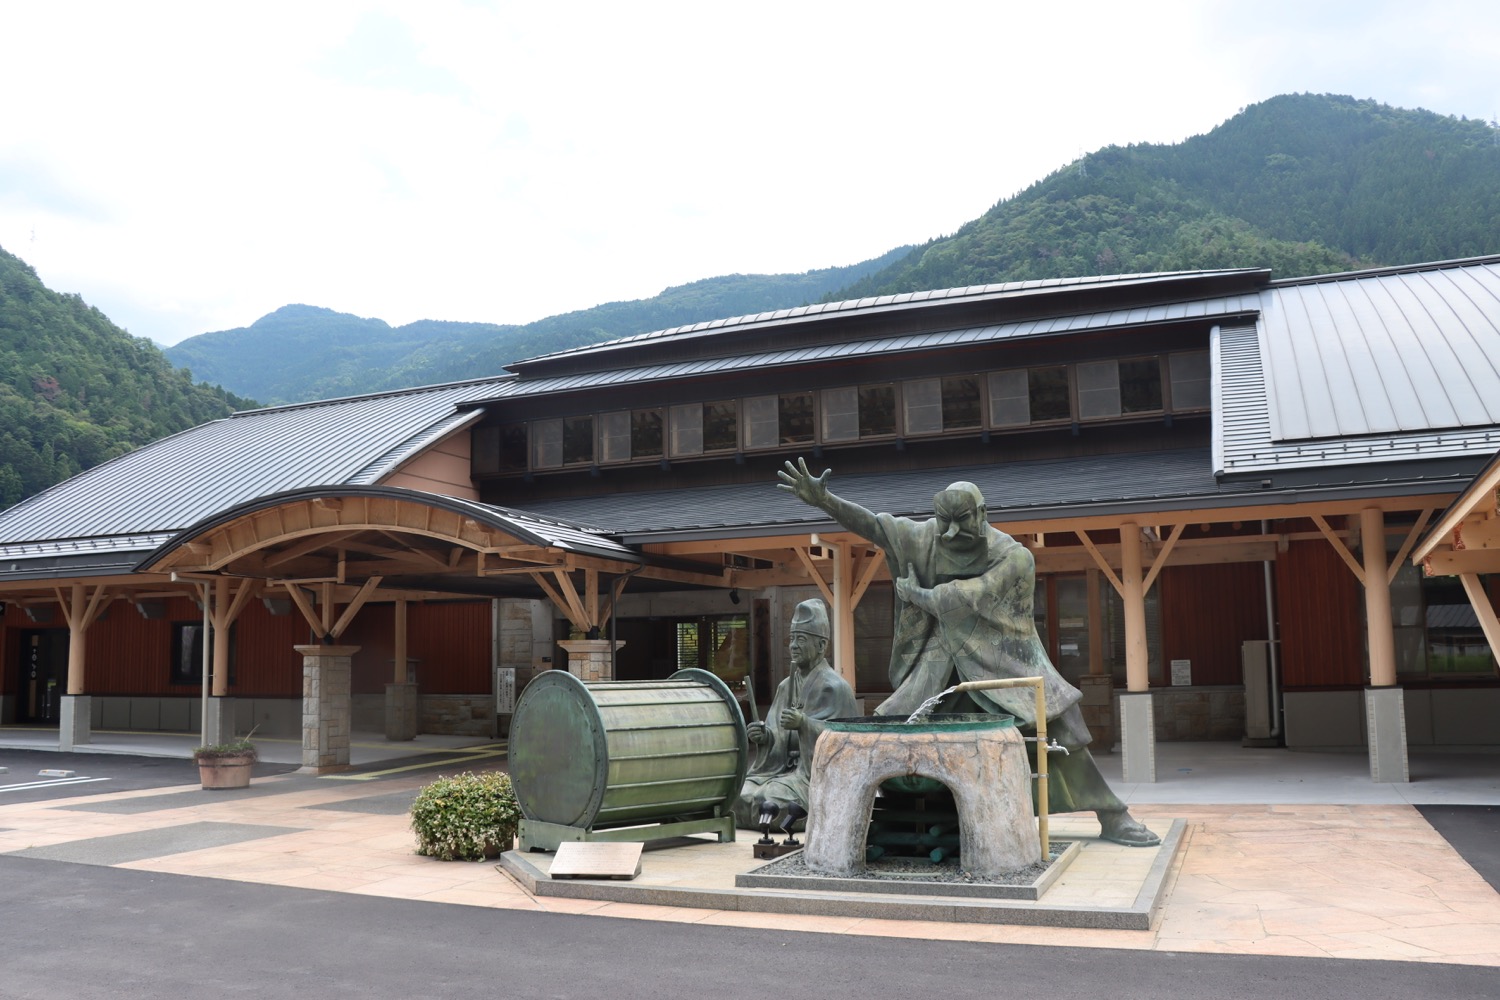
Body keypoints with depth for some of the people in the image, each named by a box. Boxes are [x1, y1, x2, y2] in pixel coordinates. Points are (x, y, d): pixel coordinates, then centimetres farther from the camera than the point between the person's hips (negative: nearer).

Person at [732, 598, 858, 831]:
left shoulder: (835, 687, -6)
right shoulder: (786, 686, 14)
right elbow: (782, 738, 14)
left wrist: (804, 724, -27)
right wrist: (765, 736, -9)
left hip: (818, 773, -7)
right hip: (782, 766, 7)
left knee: (770, 800, -31)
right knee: (738, 795, -15)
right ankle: (794, 811, 1)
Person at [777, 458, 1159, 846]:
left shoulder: (1014, 557, -17)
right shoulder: (929, 537, -4)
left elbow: (965, 603, -24)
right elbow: (875, 525, -6)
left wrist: (915, 592, -11)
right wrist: (824, 500, -17)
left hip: (1004, 660, -4)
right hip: (948, 664, 4)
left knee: (1057, 725, -16)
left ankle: (1112, 818, -3)